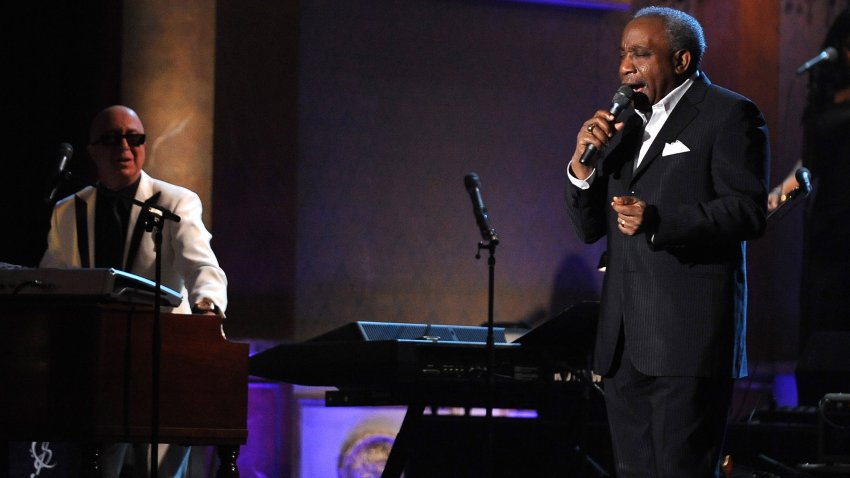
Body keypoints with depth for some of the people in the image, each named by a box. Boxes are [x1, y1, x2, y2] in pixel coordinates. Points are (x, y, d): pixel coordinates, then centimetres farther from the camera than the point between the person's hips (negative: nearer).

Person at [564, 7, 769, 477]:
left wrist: (658, 221, -25)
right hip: (624, 341, 7)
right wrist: (583, 164, -1)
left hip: (688, 333, -7)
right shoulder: (624, 124, 19)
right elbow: (590, 228, 18)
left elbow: (748, 210, -12)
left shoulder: (729, 115, -2)